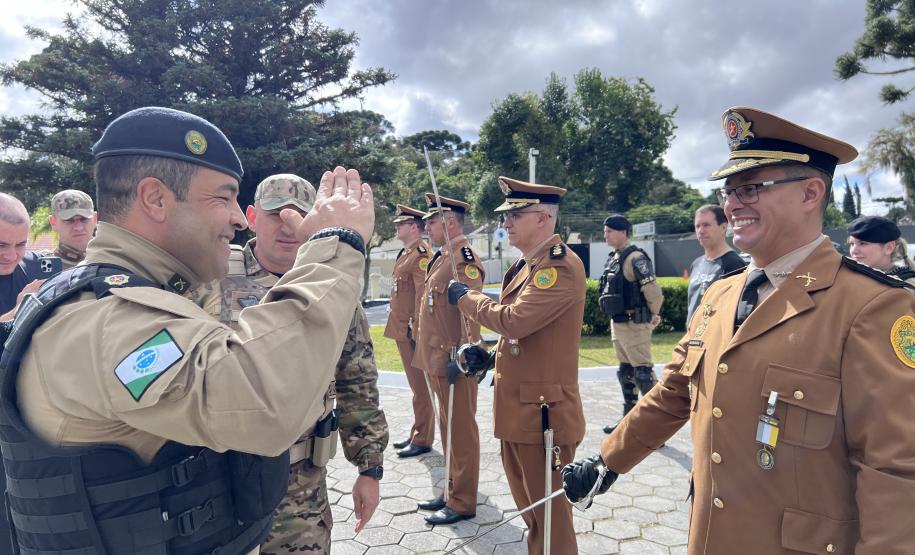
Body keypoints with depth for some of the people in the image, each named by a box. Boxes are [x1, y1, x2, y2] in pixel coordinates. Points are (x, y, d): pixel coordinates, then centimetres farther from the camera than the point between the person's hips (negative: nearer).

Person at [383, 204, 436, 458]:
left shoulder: (421, 253, -14)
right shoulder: (407, 252, 16)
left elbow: (423, 294, -20)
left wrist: (417, 331, -21)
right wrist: (404, 329, 19)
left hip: (413, 330, -10)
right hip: (403, 330, 10)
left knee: (421, 386, 0)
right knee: (416, 385, 17)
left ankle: (422, 440, 10)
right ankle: (417, 434, 28)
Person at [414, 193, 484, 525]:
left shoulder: (463, 257, -16)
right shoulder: (442, 257, 15)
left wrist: (462, 353, -25)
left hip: (453, 360, -10)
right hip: (437, 358, 10)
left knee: (460, 430, 2)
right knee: (448, 428, 18)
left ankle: (462, 503, 15)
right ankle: (453, 489, 32)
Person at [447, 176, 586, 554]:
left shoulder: (561, 266, -20)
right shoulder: (527, 264, 12)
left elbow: (513, 320, -28)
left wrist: (464, 297, -12)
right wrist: (487, 356, 8)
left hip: (543, 409, -10)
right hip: (516, 405, 10)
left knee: (549, 509, 7)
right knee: (528, 504, 24)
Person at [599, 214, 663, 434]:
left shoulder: (635, 258, -16)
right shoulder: (612, 259, 12)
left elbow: (653, 290, -22)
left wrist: (653, 314, -7)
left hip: (634, 325, -10)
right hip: (617, 324, 10)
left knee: (643, 373, -6)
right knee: (625, 372, 16)